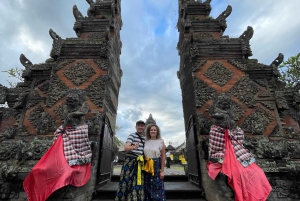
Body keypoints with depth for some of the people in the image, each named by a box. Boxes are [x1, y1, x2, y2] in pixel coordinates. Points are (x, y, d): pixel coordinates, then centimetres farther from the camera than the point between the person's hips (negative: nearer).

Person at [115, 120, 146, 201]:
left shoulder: (145, 138, 14)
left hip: (140, 163, 5)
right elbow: (126, 148, -16)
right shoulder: (132, 135, -4)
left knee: (138, 182, 6)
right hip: (130, 160, -5)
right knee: (126, 181, -2)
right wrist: (134, 147, -35)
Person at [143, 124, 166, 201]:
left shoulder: (161, 142, -4)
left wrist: (162, 170, -8)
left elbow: (163, 157, -5)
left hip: (156, 166, -3)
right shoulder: (146, 142, 5)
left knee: (157, 188, 2)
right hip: (146, 167, 3)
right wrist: (143, 166, 4)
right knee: (147, 188, 12)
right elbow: (143, 155, 10)